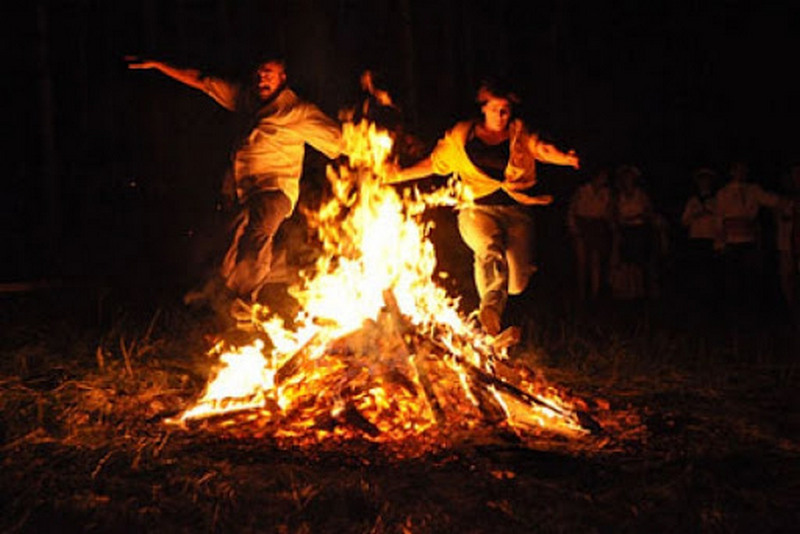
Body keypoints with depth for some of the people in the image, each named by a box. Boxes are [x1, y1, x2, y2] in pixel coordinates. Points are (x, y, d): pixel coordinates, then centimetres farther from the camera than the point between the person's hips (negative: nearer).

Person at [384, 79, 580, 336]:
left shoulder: (521, 135, 11)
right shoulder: (461, 136, 13)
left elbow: (544, 150, -7)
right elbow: (432, 163, 20)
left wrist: (565, 158, -30)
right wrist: (396, 176, 11)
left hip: (515, 211, 1)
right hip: (478, 210, -1)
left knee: (517, 284, -16)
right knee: (490, 248, -36)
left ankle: (490, 306, 18)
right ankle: (493, 305, -58)